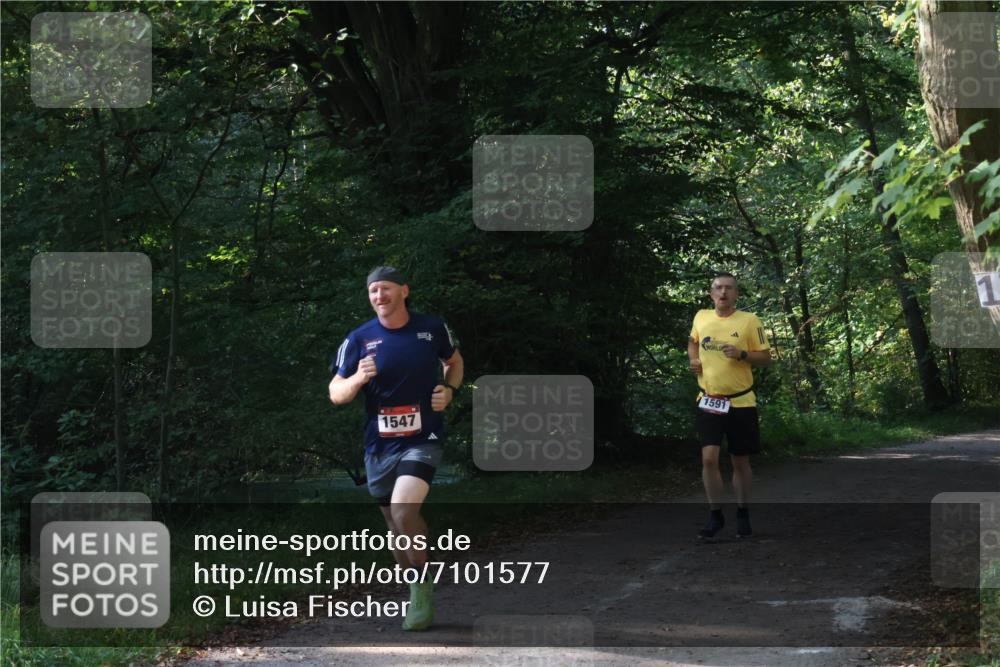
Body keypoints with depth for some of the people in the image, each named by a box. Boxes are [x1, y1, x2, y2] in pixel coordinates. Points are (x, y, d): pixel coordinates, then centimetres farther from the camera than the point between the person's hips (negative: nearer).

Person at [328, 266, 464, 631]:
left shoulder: (432, 327, 0)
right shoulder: (359, 339, -2)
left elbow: (454, 362, 19)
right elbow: (336, 393, 0)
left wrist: (449, 390, -1)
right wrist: (358, 379, -20)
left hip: (422, 440, -3)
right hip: (379, 446, 3)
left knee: (404, 510, -25)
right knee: (398, 528, 10)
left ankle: (423, 589, -8)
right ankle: (417, 599, 29)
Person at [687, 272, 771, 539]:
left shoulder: (749, 321, -7)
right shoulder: (700, 317, 4)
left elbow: (765, 358, -4)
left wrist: (742, 354, -21)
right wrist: (693, 359, 6)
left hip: (740, 402, -2)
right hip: (709, 401, 2)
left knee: (740, 462, 9)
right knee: (709, 458, -11)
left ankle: (743, 515, 25)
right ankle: (715, 516, 1)